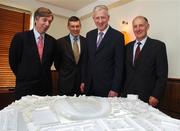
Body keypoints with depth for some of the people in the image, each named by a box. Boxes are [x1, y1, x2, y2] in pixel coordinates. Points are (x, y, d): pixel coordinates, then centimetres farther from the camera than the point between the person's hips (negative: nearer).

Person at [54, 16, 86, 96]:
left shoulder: (86, 41, 0)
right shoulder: (61, 42, -4)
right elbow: (57, 62, 6)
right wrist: (64, 73, 9)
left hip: (82, 81, 1)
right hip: (65, 81, -1)